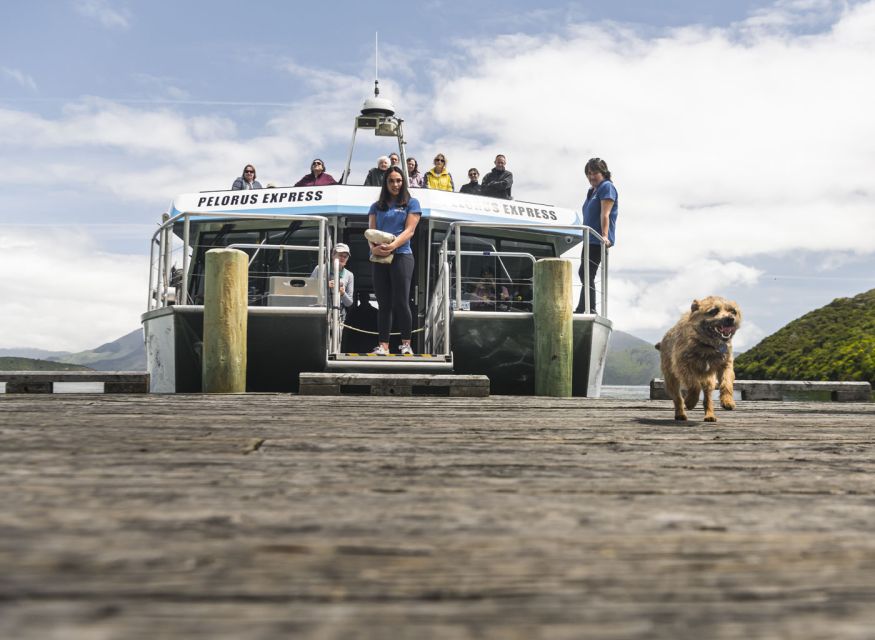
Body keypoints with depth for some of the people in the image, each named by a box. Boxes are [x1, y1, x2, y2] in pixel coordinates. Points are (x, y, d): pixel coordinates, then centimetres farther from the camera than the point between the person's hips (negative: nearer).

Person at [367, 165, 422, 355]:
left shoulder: (411, 203, 8)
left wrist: (392, 246, -19)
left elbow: (409, 231, -3)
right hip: (379, 258, 4)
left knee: (401, 303, -8)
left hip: (401, 256, -3)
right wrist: (373, 247, -15)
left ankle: (406, 344, 2)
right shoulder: (376, 206, 17)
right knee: (384, 304, 3)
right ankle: (383, 346, 3)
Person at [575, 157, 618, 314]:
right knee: (585, 274, 11)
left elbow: (605, 214, -17)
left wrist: (605, 235, -26)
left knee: (586, 273, -14)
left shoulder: (607, 187, -6)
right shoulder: (592, 190, 21)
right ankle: (588, 310, 17)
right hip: (589, 240, 10)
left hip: (598, 240, -10)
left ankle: (585, 309, -14)